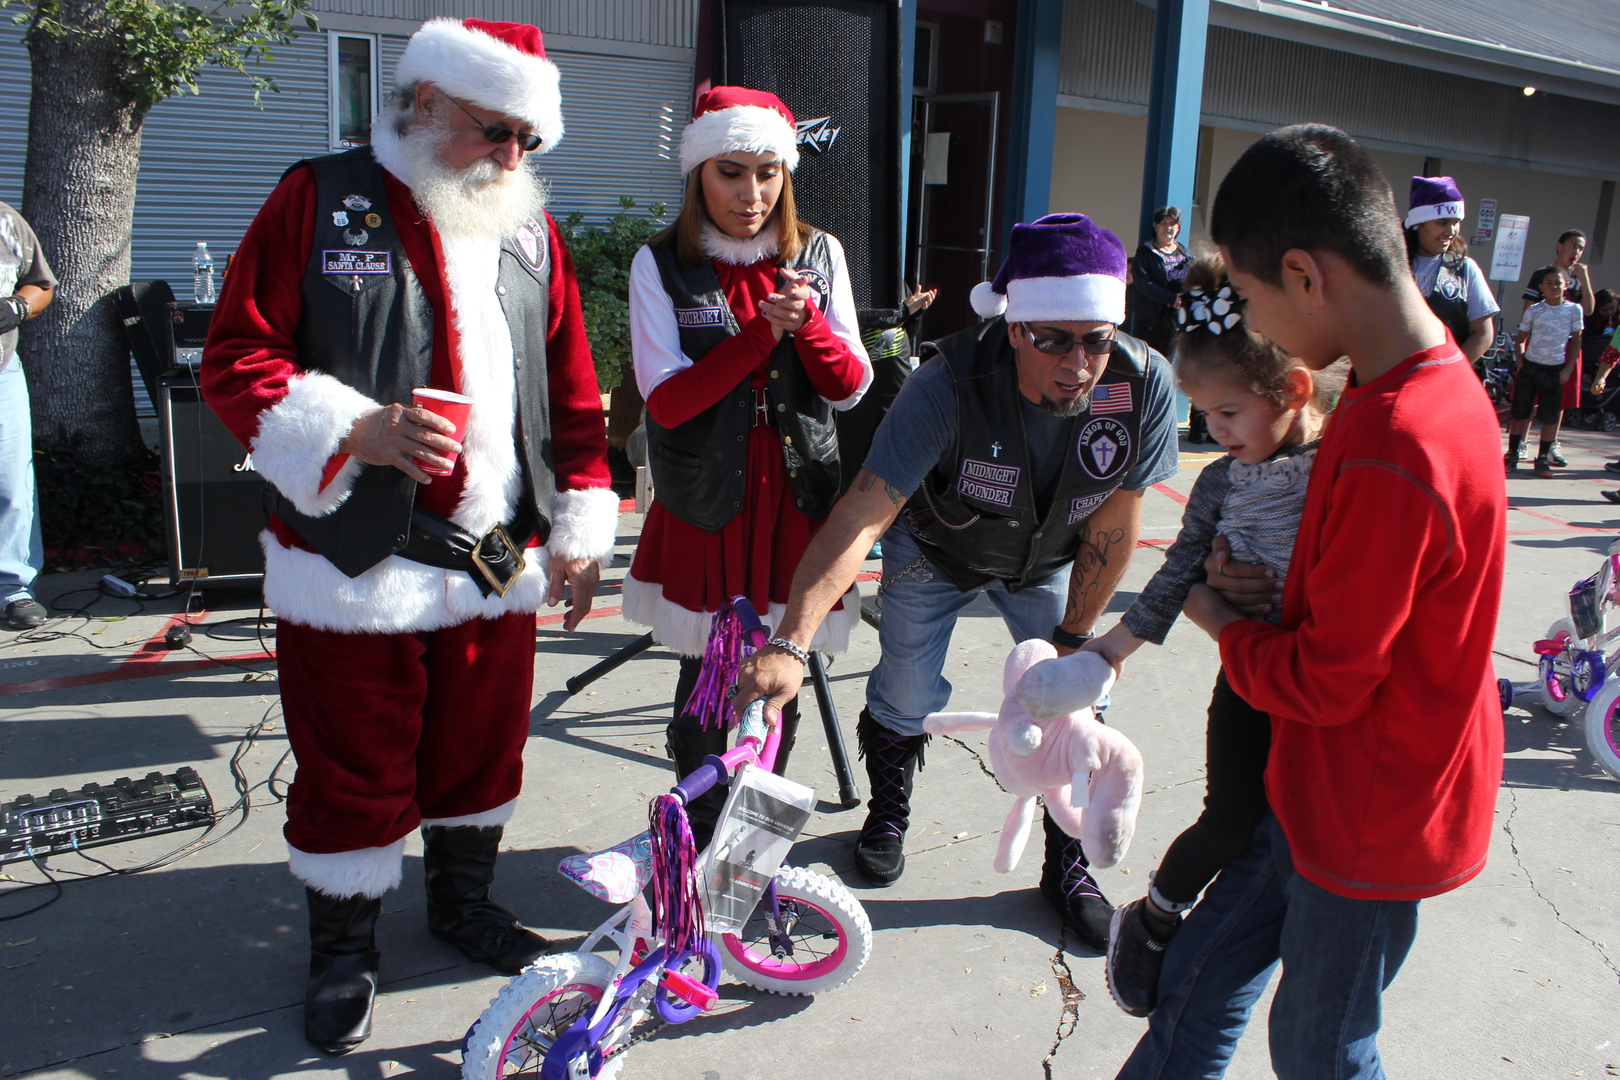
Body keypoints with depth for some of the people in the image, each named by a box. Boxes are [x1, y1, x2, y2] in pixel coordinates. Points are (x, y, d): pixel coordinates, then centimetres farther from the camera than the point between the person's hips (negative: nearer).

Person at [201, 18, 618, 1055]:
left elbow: (574, 392, 11)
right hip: (354, 565, -4)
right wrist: (356, 430, -21)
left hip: (501, 565, 4)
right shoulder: (320, 201, -3)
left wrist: (582, 528, 6)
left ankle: (464, 897, 41)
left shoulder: (531, 226, 9)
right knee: (353, 767, 8)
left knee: (482, 747, 17)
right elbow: (237, 359, -6)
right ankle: (346, 946, 30)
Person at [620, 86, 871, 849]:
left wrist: (805, 321, -17)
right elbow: (666, 400, -11)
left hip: (797, 500, 2)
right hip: (704, 506, -2)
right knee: (705, 688, 1)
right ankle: (698, 846, 22)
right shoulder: (661, 265, -2)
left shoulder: (819, 255, 6)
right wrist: (762, 333, -19)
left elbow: (850, 386, 1)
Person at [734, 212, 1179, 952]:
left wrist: (1072, 639, -10)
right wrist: (790, 644, -54)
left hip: (1048, 561, 2)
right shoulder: (949, 386, -40)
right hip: (934, 551, -2)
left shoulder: (1145, 385, -31)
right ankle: (888, 810, 33)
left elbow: (1110, 533, -18)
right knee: (906, 698, 0)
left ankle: (1066, 863, 24)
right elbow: (859, 518, -45)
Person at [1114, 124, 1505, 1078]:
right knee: (1200, 980, 20)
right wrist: (1276, 586, -3)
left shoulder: (1394, 449, -32)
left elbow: (1325, 681, -25)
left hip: (1371, 821, -8)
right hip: (1333, 788, 8)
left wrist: (1223, 620, -7)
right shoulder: (1437, 380, 0)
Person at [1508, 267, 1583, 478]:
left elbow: (1576, 340, 4)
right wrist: (1520, 364, -4)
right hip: (1530, 366, 0)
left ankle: (1543, 458, 11)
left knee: (1551, 416, 2)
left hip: (1555, 369, 0)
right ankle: (1512, 454, 11)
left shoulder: (1573, 310, 1)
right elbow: (1520, 340, 8)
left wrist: (1568, 369, -2)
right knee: (1520, 411, 3)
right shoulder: (1533, 311, 1)